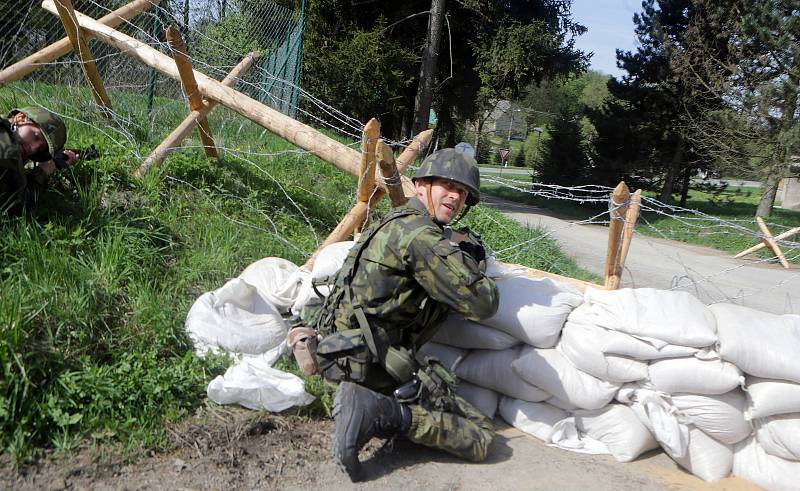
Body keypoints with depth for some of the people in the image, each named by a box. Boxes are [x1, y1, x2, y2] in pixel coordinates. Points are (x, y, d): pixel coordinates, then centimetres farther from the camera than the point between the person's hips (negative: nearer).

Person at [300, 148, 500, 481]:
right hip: (373, 362, -10)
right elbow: (481, 304, -16)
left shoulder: (397, 222, 14)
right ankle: (378, 413, -17)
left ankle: (368, 404, 7)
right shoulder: (419, 235, -16)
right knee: (479, 438, -6)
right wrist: (474, 263, 3)